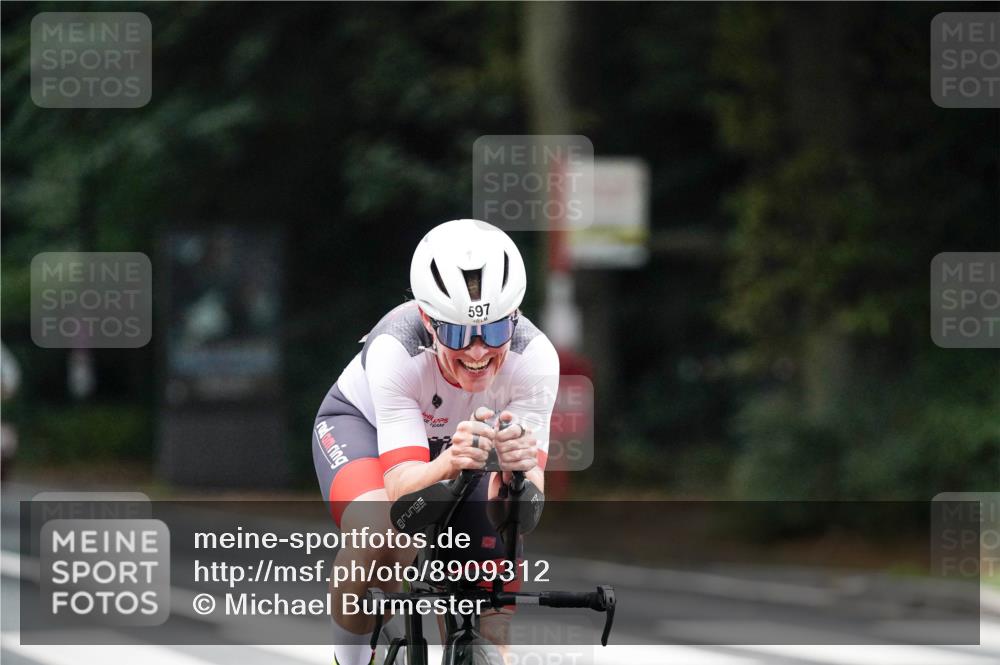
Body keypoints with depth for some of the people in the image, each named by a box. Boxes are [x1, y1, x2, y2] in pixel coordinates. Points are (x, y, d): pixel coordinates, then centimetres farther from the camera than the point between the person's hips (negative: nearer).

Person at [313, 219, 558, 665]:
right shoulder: (395, 350, -40)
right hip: (363, 423, -3)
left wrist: (517, 469, -61)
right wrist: (448, 464, -66)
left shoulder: (535, 357, -35)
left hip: (458, 438, 3)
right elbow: (403, 488, -44)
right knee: (376, 534, -36)